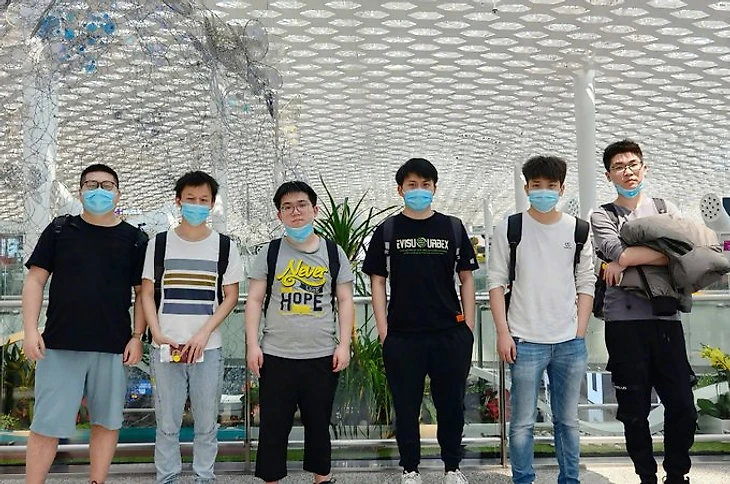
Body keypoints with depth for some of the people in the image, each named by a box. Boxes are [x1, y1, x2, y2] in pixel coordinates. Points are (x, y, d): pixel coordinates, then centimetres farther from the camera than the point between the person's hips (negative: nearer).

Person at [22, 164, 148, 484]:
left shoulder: (135, 239, 6)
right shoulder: (59, 230, 6)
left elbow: (142, 292, 8)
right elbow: (35, 280, 4)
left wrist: (137, 337, -1)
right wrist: (30, 330, -5)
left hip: (113, 348, 1)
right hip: (60, 345, -1)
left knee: (106, 421, 9)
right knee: (47, 424, 2)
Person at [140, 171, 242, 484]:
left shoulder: (224, 246, 4)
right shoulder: (160, 244, 4)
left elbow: (231, 296, 3)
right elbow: (147, 293, 6)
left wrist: (204, 333, -9)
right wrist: (157, 334, -8)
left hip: (208, 348, 0)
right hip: (165, 348, 0)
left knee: (206, 423, 6)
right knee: (166, 423, 6)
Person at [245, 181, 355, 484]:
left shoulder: (333, 253, 5)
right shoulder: (269, 253, 3)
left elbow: (345, 302, 5)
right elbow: (254, 301, 2)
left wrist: (344, 344, -2)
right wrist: (252, 344, -6)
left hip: (322, 356, 1)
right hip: (276, 356, -1)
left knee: (319, 423, 14)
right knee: (273, 426, 6)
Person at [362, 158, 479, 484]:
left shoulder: (453, 228, 6)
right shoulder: (387, 230, 4)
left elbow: (466, 278, 8)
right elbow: (377, 282, 4)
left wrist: (469, 326, 2)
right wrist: (383, 331, -3)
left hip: (450, 334, 1)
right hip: (402, 335, -1)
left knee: (451, 403, 9)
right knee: (406, 405, 8)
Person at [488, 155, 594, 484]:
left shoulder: (578, 230, 7)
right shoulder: (509, 229, -1)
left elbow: (586, 283, 9)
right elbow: (497, 282, -1)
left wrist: (580, 332, 2)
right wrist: (503, 333, -7)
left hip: (570, 343, 3)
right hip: (525, 342, -2)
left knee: (568, 420, 13)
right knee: (523, 422, 4)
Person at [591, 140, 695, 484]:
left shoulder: (666, 209, 14)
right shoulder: (602, 217, 8)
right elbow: (618, 252, -12)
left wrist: (627, 260, -9)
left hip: (667, 317, 2)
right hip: (624, 321, -1)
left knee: (681, 404, 3)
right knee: (635, 410, 6)